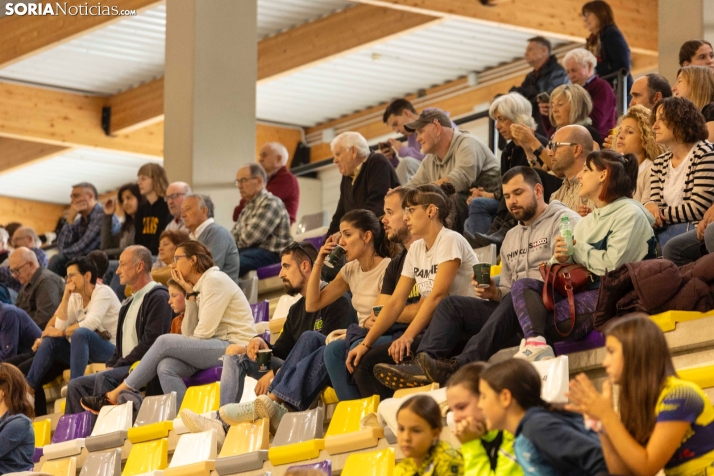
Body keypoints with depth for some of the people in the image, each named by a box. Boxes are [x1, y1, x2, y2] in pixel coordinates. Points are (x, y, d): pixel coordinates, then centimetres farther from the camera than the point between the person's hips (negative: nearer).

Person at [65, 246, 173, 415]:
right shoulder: (130, 303, 24)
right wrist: (110, 365, 5)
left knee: (104, 378, -32)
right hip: (125, 369, 10)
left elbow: (149, 344, -17)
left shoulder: (158, 298, -8)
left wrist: (115, 367, -14)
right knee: (76, 385, -3)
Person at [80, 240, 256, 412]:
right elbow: (189, 334, 9)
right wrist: (190, 293, 5)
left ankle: (115, 395, -13)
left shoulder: (214, 280, -8)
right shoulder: (199, 286, 20)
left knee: (165, 342, -18)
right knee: (166, 367, -18)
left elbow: (204, 332, -15)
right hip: (218, 347, 8)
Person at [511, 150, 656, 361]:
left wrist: (576, 250, -3)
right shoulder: (585, 223, 21)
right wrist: (560, 259, -6)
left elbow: (613, 264, -17)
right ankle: (535, 343, -39)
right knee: (522, 286, -17)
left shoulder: (630, 214, -4)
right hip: (581, 291, 8)